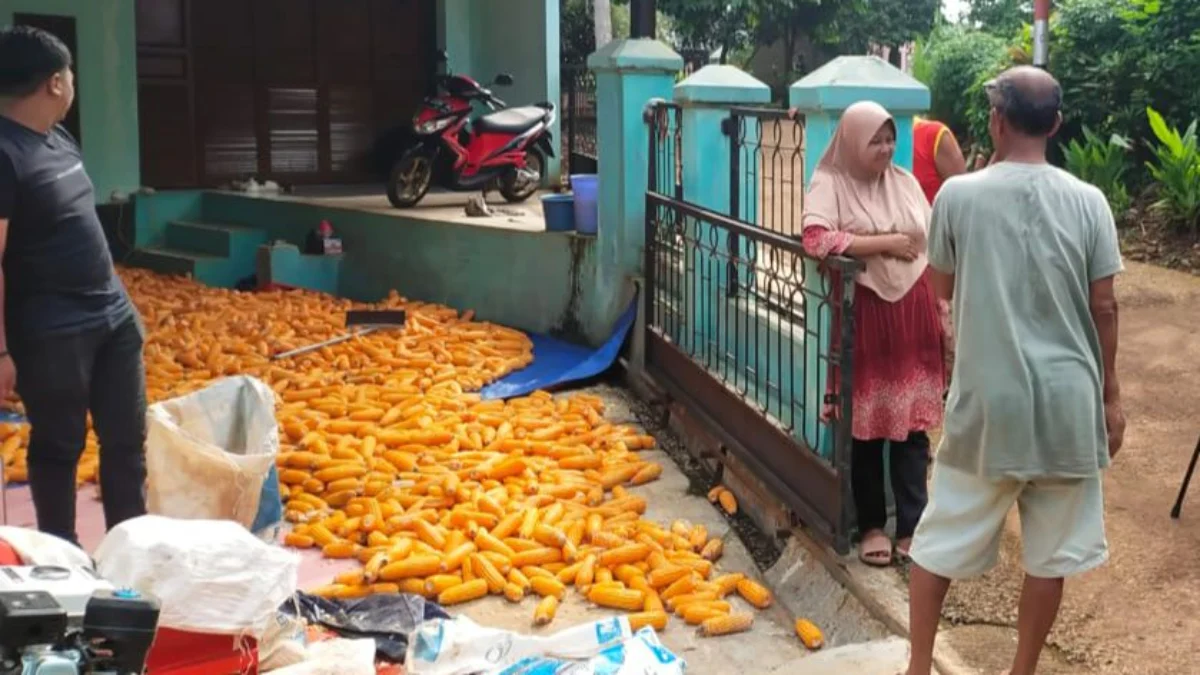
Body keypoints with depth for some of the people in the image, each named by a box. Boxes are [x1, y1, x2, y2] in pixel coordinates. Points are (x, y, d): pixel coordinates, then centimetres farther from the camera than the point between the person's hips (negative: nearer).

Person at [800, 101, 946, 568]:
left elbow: (932, 249, 13)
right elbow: (815, 239, -23)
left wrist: (943, 311, 9)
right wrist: (885, 242, -17)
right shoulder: (830, 183, -6)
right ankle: (872, 525, 18)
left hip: (913, 314, 4)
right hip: (864, 317, -4)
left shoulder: (905, 182, 9)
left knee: (913, 423, 5)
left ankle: (912, 526, 14)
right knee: (867, 425, 4)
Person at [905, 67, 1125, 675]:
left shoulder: (958, 195, -7)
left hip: (988, 399, -1)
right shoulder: (1088, 202, -4)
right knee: (1051, 552, 14)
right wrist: (1110, 394, 11)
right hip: (1067, 400, 1)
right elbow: (1103, 308, 0)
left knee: (943, 538, 14)